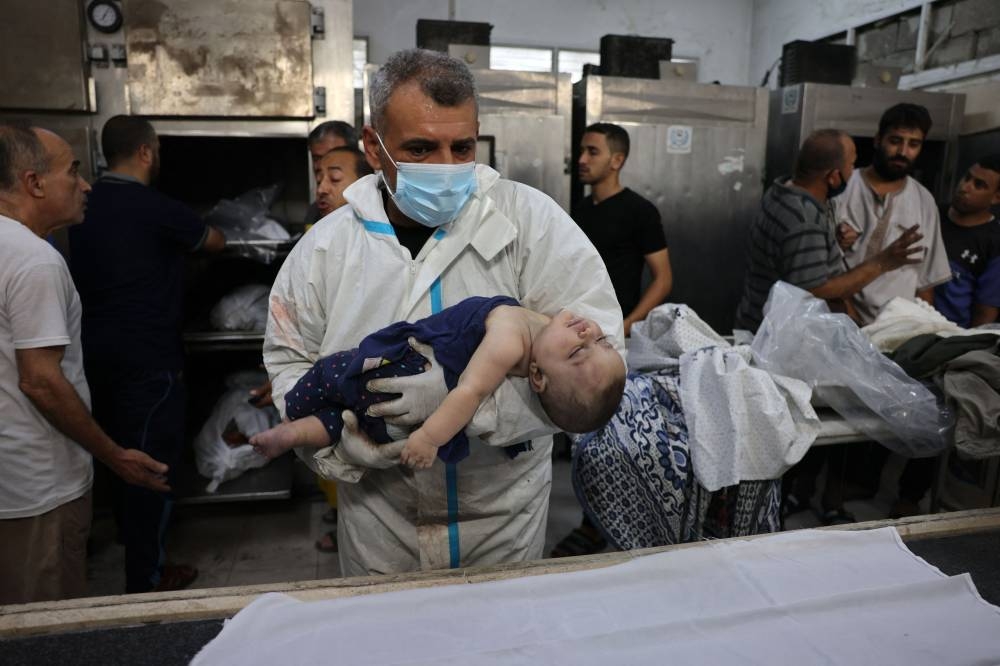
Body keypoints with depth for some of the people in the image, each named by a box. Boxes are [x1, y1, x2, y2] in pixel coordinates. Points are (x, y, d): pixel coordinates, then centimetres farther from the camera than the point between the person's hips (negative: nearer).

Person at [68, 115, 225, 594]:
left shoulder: (86, 204, 6)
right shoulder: (157, 210, -15)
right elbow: (216, 243, 2)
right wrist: (197, 235, 26)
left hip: (95, 352, 8)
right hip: (147, 358, -7)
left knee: (118, 452, 22)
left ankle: (128, 534, 41)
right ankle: (145, 578, 12)